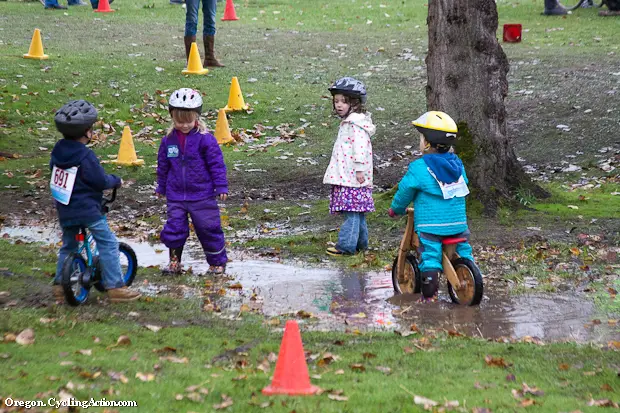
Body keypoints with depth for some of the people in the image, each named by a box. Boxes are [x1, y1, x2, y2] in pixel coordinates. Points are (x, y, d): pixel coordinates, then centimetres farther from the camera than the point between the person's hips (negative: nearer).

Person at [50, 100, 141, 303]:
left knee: (68, 245, 21)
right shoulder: (85, 156, -18)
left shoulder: (57, 150, 4)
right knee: (108, 244, -1)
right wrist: (117, 180, 4)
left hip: (64, 209, 8)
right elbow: (101, 181, -16)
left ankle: (59, 285, 18)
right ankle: (115, 287, -4)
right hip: (88, 209, -8)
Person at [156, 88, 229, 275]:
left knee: (208, 228, 3)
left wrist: (221, 187, -7)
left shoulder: (205, 139, -10)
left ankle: (218, 262, 18)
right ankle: (174, 261, 17)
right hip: (176, 195, 3)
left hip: (202, 195, -3)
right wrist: (161, 187, 21)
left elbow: (217, 164, -5)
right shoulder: (169, 140, 2)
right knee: (174, 228, 2)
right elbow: (163, 166, 14)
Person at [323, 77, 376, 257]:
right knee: (357, 211, 15)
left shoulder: (355, 124, -14)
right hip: (346, 175, 11)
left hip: (353, 177, -11)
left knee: (351, 210, -10)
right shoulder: (348, 122, 19)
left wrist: (359, 169, -24)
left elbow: (360, 147, -22)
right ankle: (361, 242, 22)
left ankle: (347, 245, -11)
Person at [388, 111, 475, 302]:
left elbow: (405, 191, -1)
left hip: (430, 225, -5)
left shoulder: (419, 168, -9)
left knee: (430, 257, -3)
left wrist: (396, 209, 18)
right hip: (457, 223, 5)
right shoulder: (457, 164, 9)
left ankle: (429, 295, -3)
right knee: (463, 251, 16)